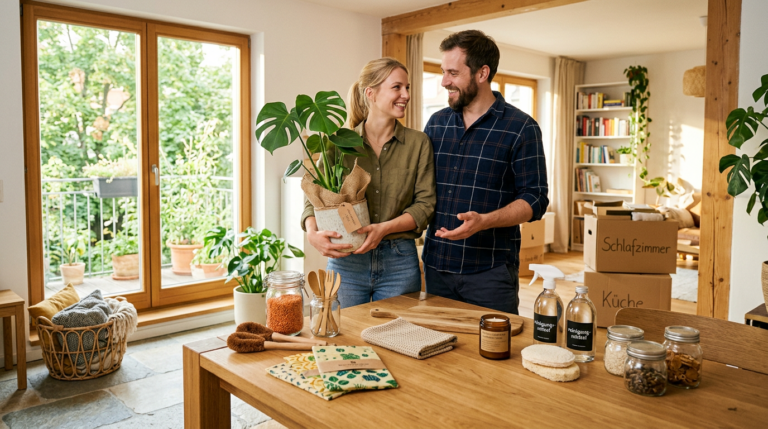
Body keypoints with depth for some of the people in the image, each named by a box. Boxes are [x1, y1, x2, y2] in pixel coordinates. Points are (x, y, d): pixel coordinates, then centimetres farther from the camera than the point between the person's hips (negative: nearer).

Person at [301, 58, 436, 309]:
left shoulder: (418, 143, 2)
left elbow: (425, 205, -2)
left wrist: (384, 228, -17)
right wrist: (313, 233, -19)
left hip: (398, 264, 0)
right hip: (346, 261, 0)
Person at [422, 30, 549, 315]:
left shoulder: (521, 128, -6)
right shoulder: (436, 123, 10)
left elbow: (535, 200, -9)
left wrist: (484, 221, -24)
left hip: (490, 271, -4)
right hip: (436, 267, 5)